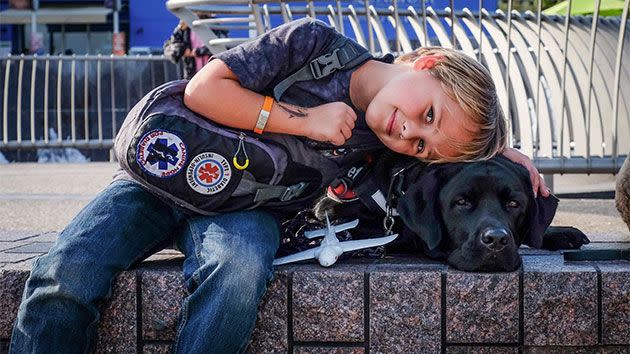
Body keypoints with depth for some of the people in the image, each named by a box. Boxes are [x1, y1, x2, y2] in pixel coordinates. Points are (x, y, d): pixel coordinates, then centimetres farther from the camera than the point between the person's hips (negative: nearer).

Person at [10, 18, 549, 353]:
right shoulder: (316, 44, -16)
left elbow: (472, 133, 15)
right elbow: (203, 89, -17)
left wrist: (509, 153, -7)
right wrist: (303, 119, -20)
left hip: (242, 206, 1)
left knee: (241, 269, -37)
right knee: (66, 275, -24)